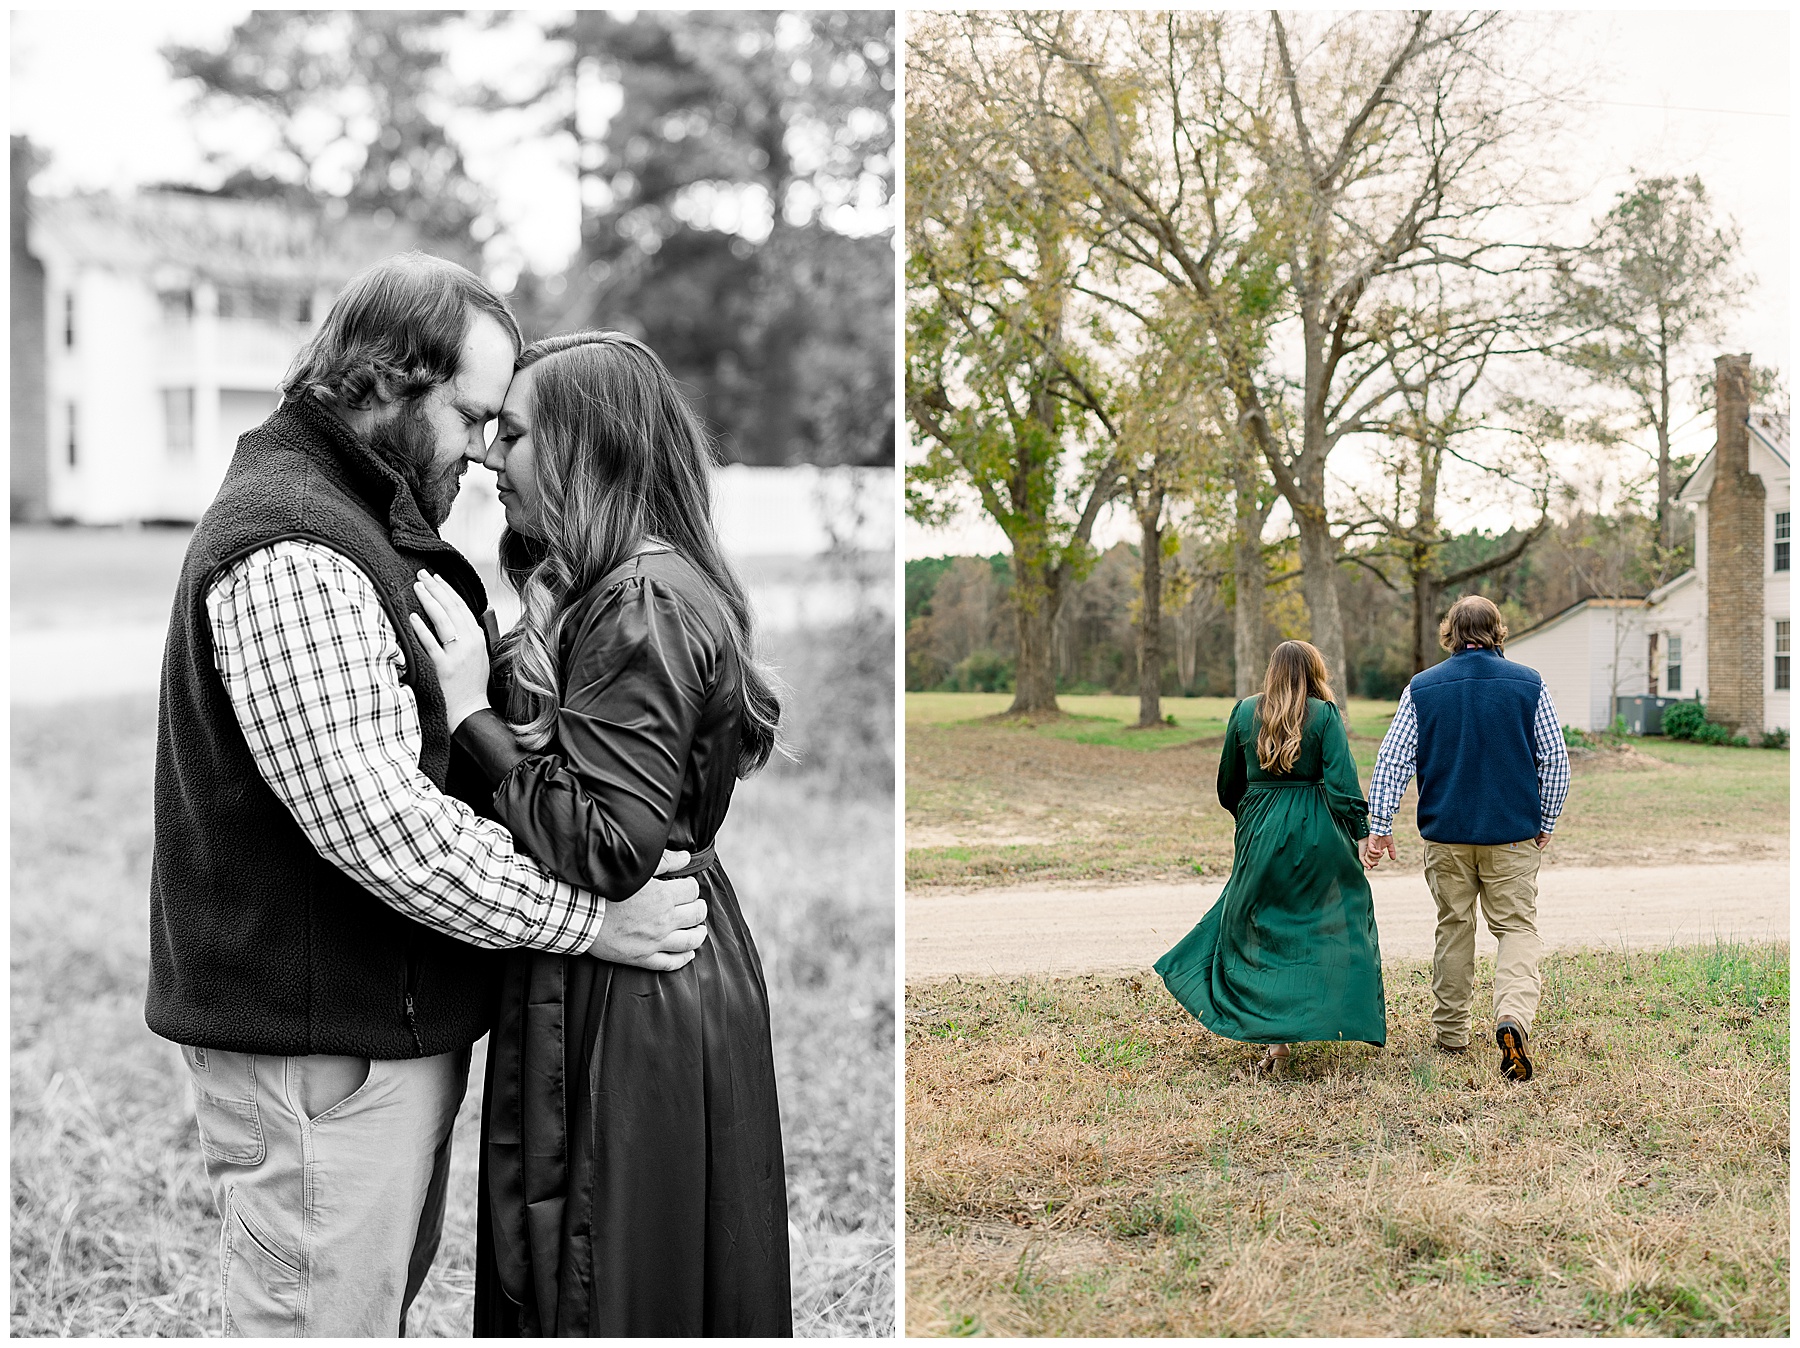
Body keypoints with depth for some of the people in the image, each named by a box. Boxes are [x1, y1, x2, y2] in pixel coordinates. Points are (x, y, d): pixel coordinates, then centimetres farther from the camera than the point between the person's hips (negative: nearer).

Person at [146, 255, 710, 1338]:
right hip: (320, 1043, -11)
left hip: (390, 1022, 11)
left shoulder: (363, 526, 17)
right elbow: (374, 816, -27)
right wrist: (590, 919, -21)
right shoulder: (290, 552, -19)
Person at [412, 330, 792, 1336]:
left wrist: (474, 710, -19)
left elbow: (611, 847, -25)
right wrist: (500, 674, 0)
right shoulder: (614, 590, 12)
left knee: (604, 1289, 4)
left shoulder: (643, 604, -19)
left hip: (628, 998, -10)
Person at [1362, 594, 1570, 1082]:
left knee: (1453, 927, 14)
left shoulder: (1422, 689, 0)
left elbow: (1392, 761, -2)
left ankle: (1451, 1032, 20)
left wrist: (1379, 827, 3)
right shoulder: (1528, 685, -1)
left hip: (1446, 833, 1)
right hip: (1514, 835, -1)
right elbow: (1554, 759, 1)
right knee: (1517, 927, 2)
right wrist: (1545, 823, 10)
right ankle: (1513, 1015, -22)